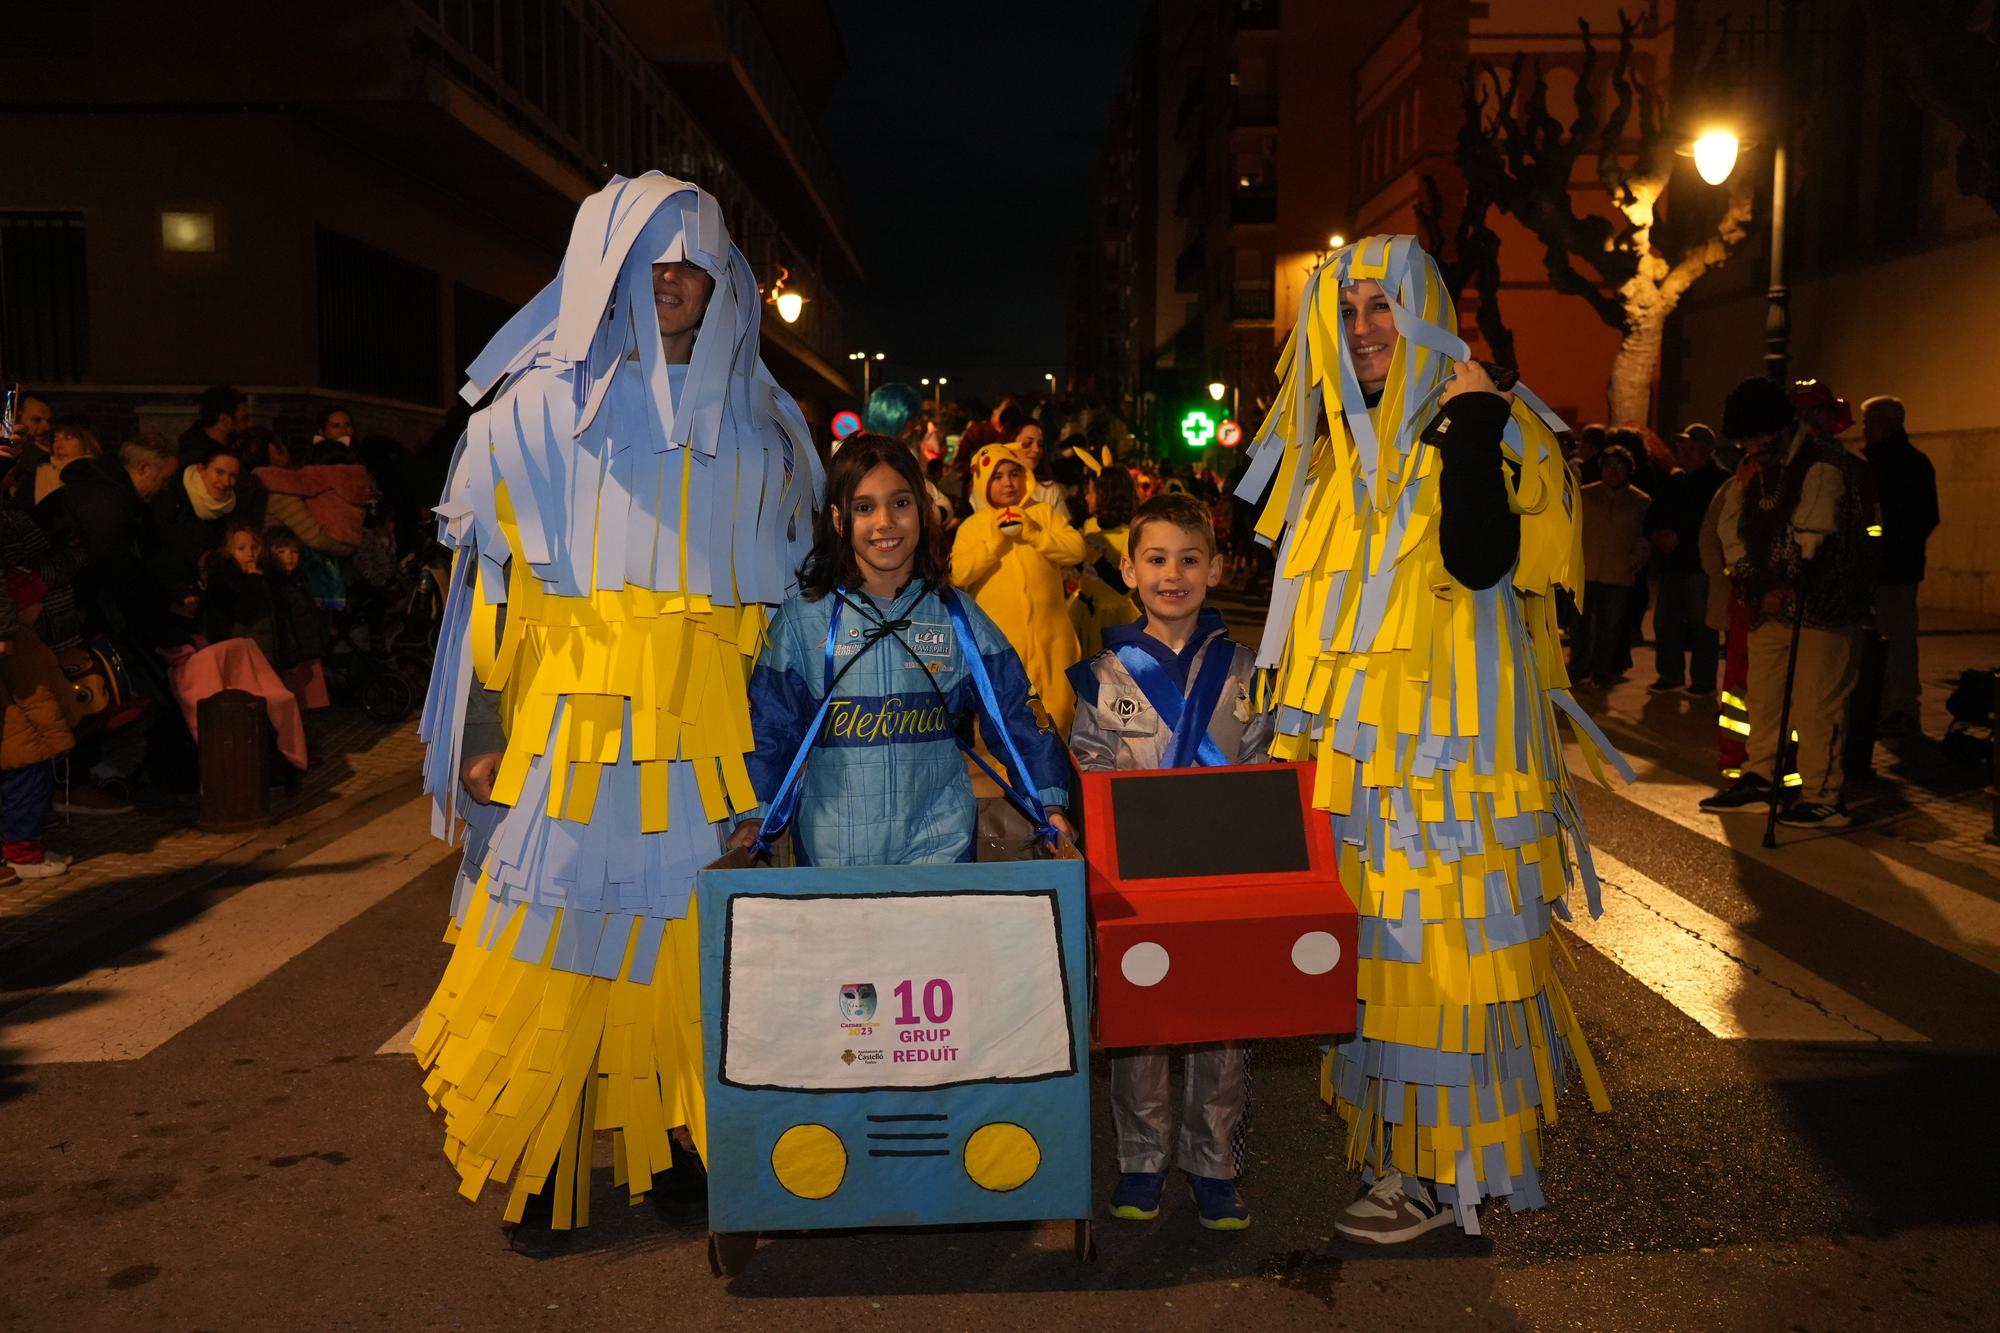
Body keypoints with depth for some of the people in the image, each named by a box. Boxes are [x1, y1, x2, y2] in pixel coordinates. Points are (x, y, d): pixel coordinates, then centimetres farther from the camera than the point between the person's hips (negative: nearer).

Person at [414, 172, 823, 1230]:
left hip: (714, 722, 3)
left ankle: (687, 1143, 19)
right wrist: (487, 730, -7)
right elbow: (496, 572, -1)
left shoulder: (757, 424, 14)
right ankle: (534, 1156, 14)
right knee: (562, 919, -1)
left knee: (697, 927, 5)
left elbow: (785, 579, 17)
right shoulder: (544, 405, 3)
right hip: (579, 708, -3)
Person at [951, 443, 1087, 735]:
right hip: (998, 638, -1)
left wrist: (1033, 533, -13)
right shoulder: (972, 525, 3)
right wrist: (994, 541, -14)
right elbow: (957, 574, -8)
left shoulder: (1044, 513, 7)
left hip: (1048, 633, 1)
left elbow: (1076, 550, -4)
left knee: (1057, 708, 10)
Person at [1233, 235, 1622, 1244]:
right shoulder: (1334, 448, 14)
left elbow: (1480, 560, -22)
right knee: (1367, 939, 12)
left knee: (1432, 939, -2)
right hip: (1350, 743, 7)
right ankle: (1383, 1134, 25)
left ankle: (1440, 1169, 10)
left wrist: (1469, 433, -22)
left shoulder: (1480, 423, -6)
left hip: (1444, 741, -7)